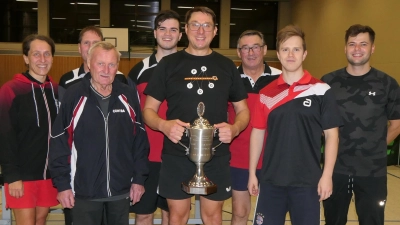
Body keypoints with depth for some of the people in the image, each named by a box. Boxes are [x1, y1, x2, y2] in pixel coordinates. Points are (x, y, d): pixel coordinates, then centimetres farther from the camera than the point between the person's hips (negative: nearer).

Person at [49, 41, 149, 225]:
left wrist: (139, 178, 3)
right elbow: (59, 143, -5)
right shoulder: (73, 96, -7)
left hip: (122, 190, 2)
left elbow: (140, 139, 4)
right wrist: (62, 184, -5)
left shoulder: (129, 96, 0)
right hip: (84, 191, -2)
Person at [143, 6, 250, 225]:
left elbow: (243, 110, 10)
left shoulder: (227, 66, 5)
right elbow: (148, 110, 2)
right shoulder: (168, 64, 0)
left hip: (216, 157, 1)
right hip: (176, 156, -1)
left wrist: (234, 128, -12)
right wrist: (163, 125, -20)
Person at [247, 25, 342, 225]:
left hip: (307, 181, -2)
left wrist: (327, 175, -7)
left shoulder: (321, 91, -4)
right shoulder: (267, 93, 4)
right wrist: (252, 173, 7)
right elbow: (258, 132, 8)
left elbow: (331, 134, -2)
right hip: (271, 179, 2)